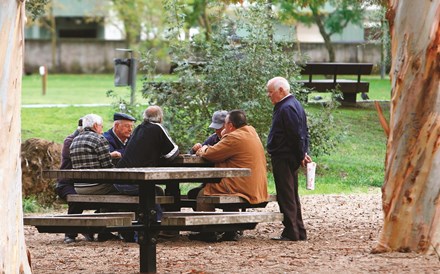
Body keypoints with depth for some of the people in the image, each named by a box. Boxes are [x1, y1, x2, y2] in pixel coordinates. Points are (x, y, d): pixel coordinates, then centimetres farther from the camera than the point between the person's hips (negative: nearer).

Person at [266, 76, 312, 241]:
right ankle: (299, 232, 19)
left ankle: (291, 232, -6)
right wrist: (303, 153, 14)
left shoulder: (286, 108, -18)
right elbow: (302, 133, 19)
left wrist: (301, 155, -12)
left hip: (283, 159, -11)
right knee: (292, 196, 14)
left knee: (286, 196, -7)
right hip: (291, 158, 11)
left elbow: (296, 135, -21)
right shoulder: (293, 105, 15)